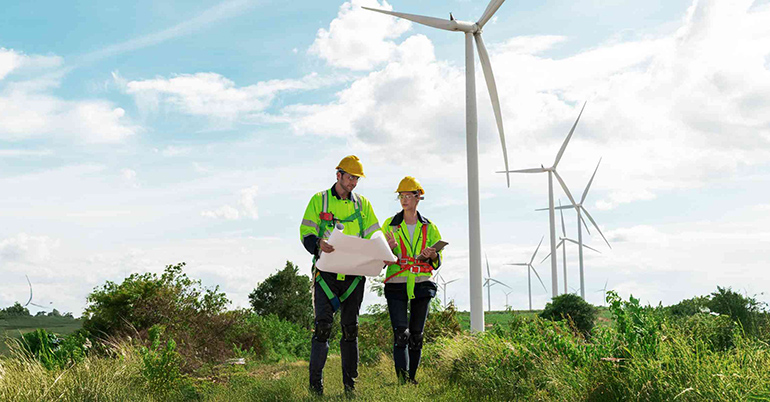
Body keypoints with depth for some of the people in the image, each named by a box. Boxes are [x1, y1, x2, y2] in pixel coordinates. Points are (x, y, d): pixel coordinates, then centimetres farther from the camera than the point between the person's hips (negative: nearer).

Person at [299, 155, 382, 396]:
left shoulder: (362, 204, 15)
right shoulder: (319, 201, 6)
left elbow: (374, 235, 13)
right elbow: (306, 233, -1)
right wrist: (319, 245, -24)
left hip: (354, 273, 3)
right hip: (327, 271, -3)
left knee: (351, 327, 5)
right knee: (323, 325, -9)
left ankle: (350, 384, 11)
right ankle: (315, 382, -2)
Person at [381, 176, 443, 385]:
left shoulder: (429, 228, 10)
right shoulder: (390, 224, 6)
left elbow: (437, 263, 12)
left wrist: (433, 256, -11)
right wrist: (390, 248, -15)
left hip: (421, 285, 2)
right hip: (397, 284, -2)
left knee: (417, 334, 5)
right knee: (401, 333, -14)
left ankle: (411, 377, 15)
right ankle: (402, 377, -19)